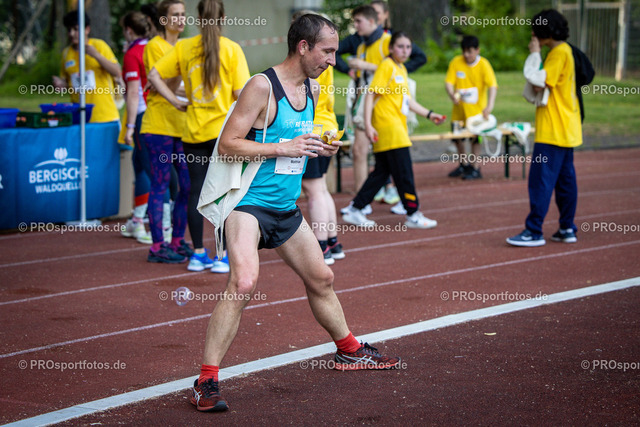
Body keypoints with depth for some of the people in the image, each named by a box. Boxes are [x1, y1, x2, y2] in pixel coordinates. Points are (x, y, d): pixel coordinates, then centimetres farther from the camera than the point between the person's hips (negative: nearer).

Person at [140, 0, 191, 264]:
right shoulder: (154, 47, -7)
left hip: (182, 125, 7)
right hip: (159, 125, -7)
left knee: (187, 185, 6)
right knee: (160, 185, -6)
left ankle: (177, 242, 16)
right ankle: (157, 247, -2)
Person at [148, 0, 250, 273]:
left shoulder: (183, 48, 3)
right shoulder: (232, 49, -6)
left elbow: (154, 75, 1)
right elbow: (240, 92, -8)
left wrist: (175, 101, 6)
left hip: (193, 132, 3)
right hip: (224, 128, -3)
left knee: (196, 191, 10)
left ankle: (198, 254, 13)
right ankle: (223, 257, 1)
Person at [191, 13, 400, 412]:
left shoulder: (313, 89, 9)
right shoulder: (262, 87, -16)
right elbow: (228, 143, -18)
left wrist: (319, 148, 3)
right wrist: (283, 147, -24)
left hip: (286, 207, 9)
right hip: (249, 203, -8)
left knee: (321, 279, 21)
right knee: (244, 282, -27)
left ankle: (349, 350, 44)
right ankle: (207, 380, -22)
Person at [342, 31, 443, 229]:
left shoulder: (402, 69, 18)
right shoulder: (387, 66, -9)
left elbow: (407, 99, 27)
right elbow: (370, 94, -14)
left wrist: (429, 114, 23)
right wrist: (367, 124, -21)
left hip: (398, 127, 9)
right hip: (387, 126, -9)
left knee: (382, 172, 10)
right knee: (404, 173, -6)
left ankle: (354, 211, 14)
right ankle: (413, 216, 1)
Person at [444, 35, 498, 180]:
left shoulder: (484, 65, -16)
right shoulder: (456, 62, -8)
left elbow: (492, 85, -25)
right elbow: (449, 82, -10)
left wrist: (490, 105, -40)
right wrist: (452, 95, -33)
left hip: (477, 108, -4)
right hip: (459, 108, 4)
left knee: (475, 138, 2)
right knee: (457, 137, 15)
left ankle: (475, 168, 12)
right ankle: (463, 165, 36)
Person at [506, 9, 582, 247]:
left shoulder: (559, 53, -15)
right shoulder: (563, 50, 15)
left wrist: (535, 55, -15)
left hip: (553, 131, -10)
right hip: (566, 128, 10)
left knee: (541, 180, -9)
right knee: (565, 179, 12)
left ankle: (534, 232, -8)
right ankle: (567, 229, 15)